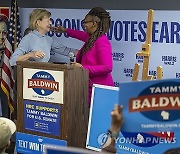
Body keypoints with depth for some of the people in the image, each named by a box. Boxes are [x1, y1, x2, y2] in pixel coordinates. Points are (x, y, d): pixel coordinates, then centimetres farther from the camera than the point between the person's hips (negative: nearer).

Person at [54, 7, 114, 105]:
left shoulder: (102, 42, -15)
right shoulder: (92, 38, 11)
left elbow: (107, 67, -22)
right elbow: (84, 36, 38)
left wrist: (83, 68, -20)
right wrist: (65, 30, 49)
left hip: (99, 87, -9)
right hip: (89, 86, 9)